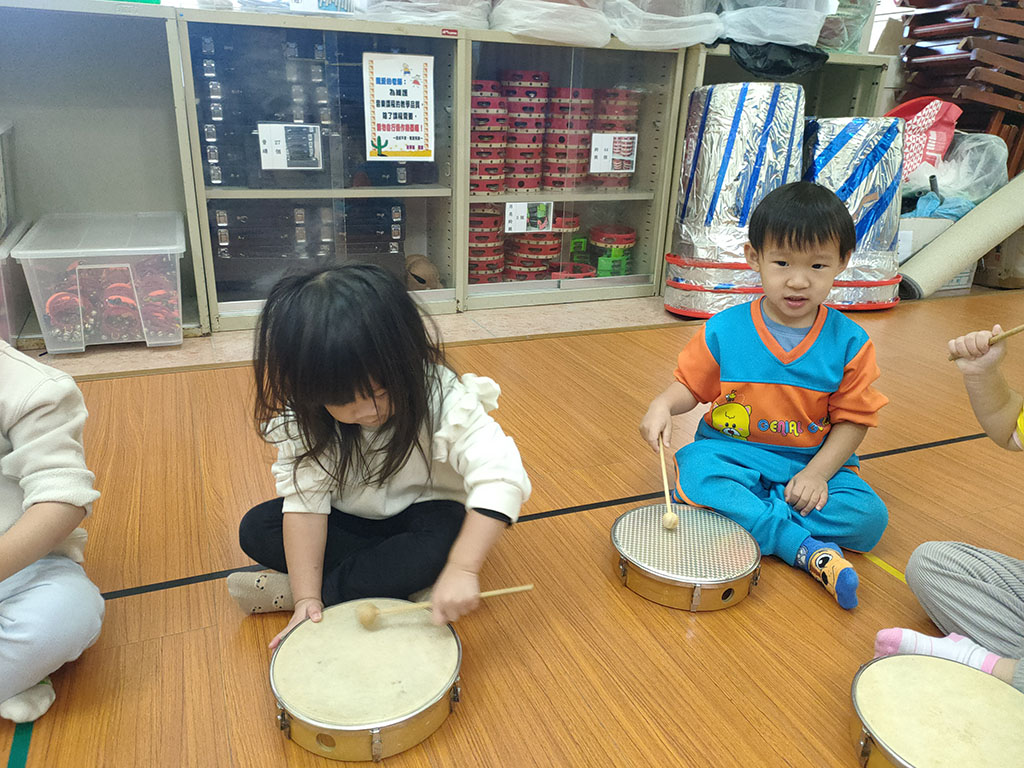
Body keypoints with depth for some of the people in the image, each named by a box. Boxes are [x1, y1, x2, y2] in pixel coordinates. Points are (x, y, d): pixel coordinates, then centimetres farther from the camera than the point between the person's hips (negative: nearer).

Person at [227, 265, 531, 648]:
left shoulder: (442, 402, -31)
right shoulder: (305, 420, -19)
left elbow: (501, 477, -38)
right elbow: (304, 498, -19)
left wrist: (462, 569, -48)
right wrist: (306, 596, -26)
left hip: (422, 512, -3)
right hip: (353, 519, 4)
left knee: (443, 545, -36)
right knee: (255, 529, -14)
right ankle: (401, 578, -16)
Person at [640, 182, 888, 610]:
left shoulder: (849, 343, -6)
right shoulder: (724, 330, -7)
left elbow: (853, 419, -2)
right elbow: (690, 385, 2)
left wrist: (818, 472, -15)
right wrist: (664, 404, -21)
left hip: (813, 463, 1)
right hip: (733, 456, -1)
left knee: (867, 516, -22)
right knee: (694, 469, -33)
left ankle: (739, 512, -17)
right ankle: (806, 548, -25)